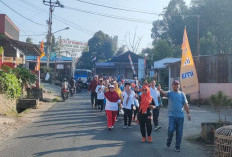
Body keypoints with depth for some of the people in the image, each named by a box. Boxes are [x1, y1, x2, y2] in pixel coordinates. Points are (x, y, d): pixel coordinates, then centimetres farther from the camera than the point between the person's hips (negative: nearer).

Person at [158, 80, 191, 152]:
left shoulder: (182, 94, 8)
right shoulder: (170, 93, 2)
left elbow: (185, 104, 9)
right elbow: (164, 93, -20)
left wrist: (188, 113, 5)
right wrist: (160, 90, -42)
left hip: (180, 116, 2)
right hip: (172, 115, -2)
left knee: (179, 132, 5)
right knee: (171, 130, -11)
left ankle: (177, 146, 17)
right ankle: (168, 141, 18)